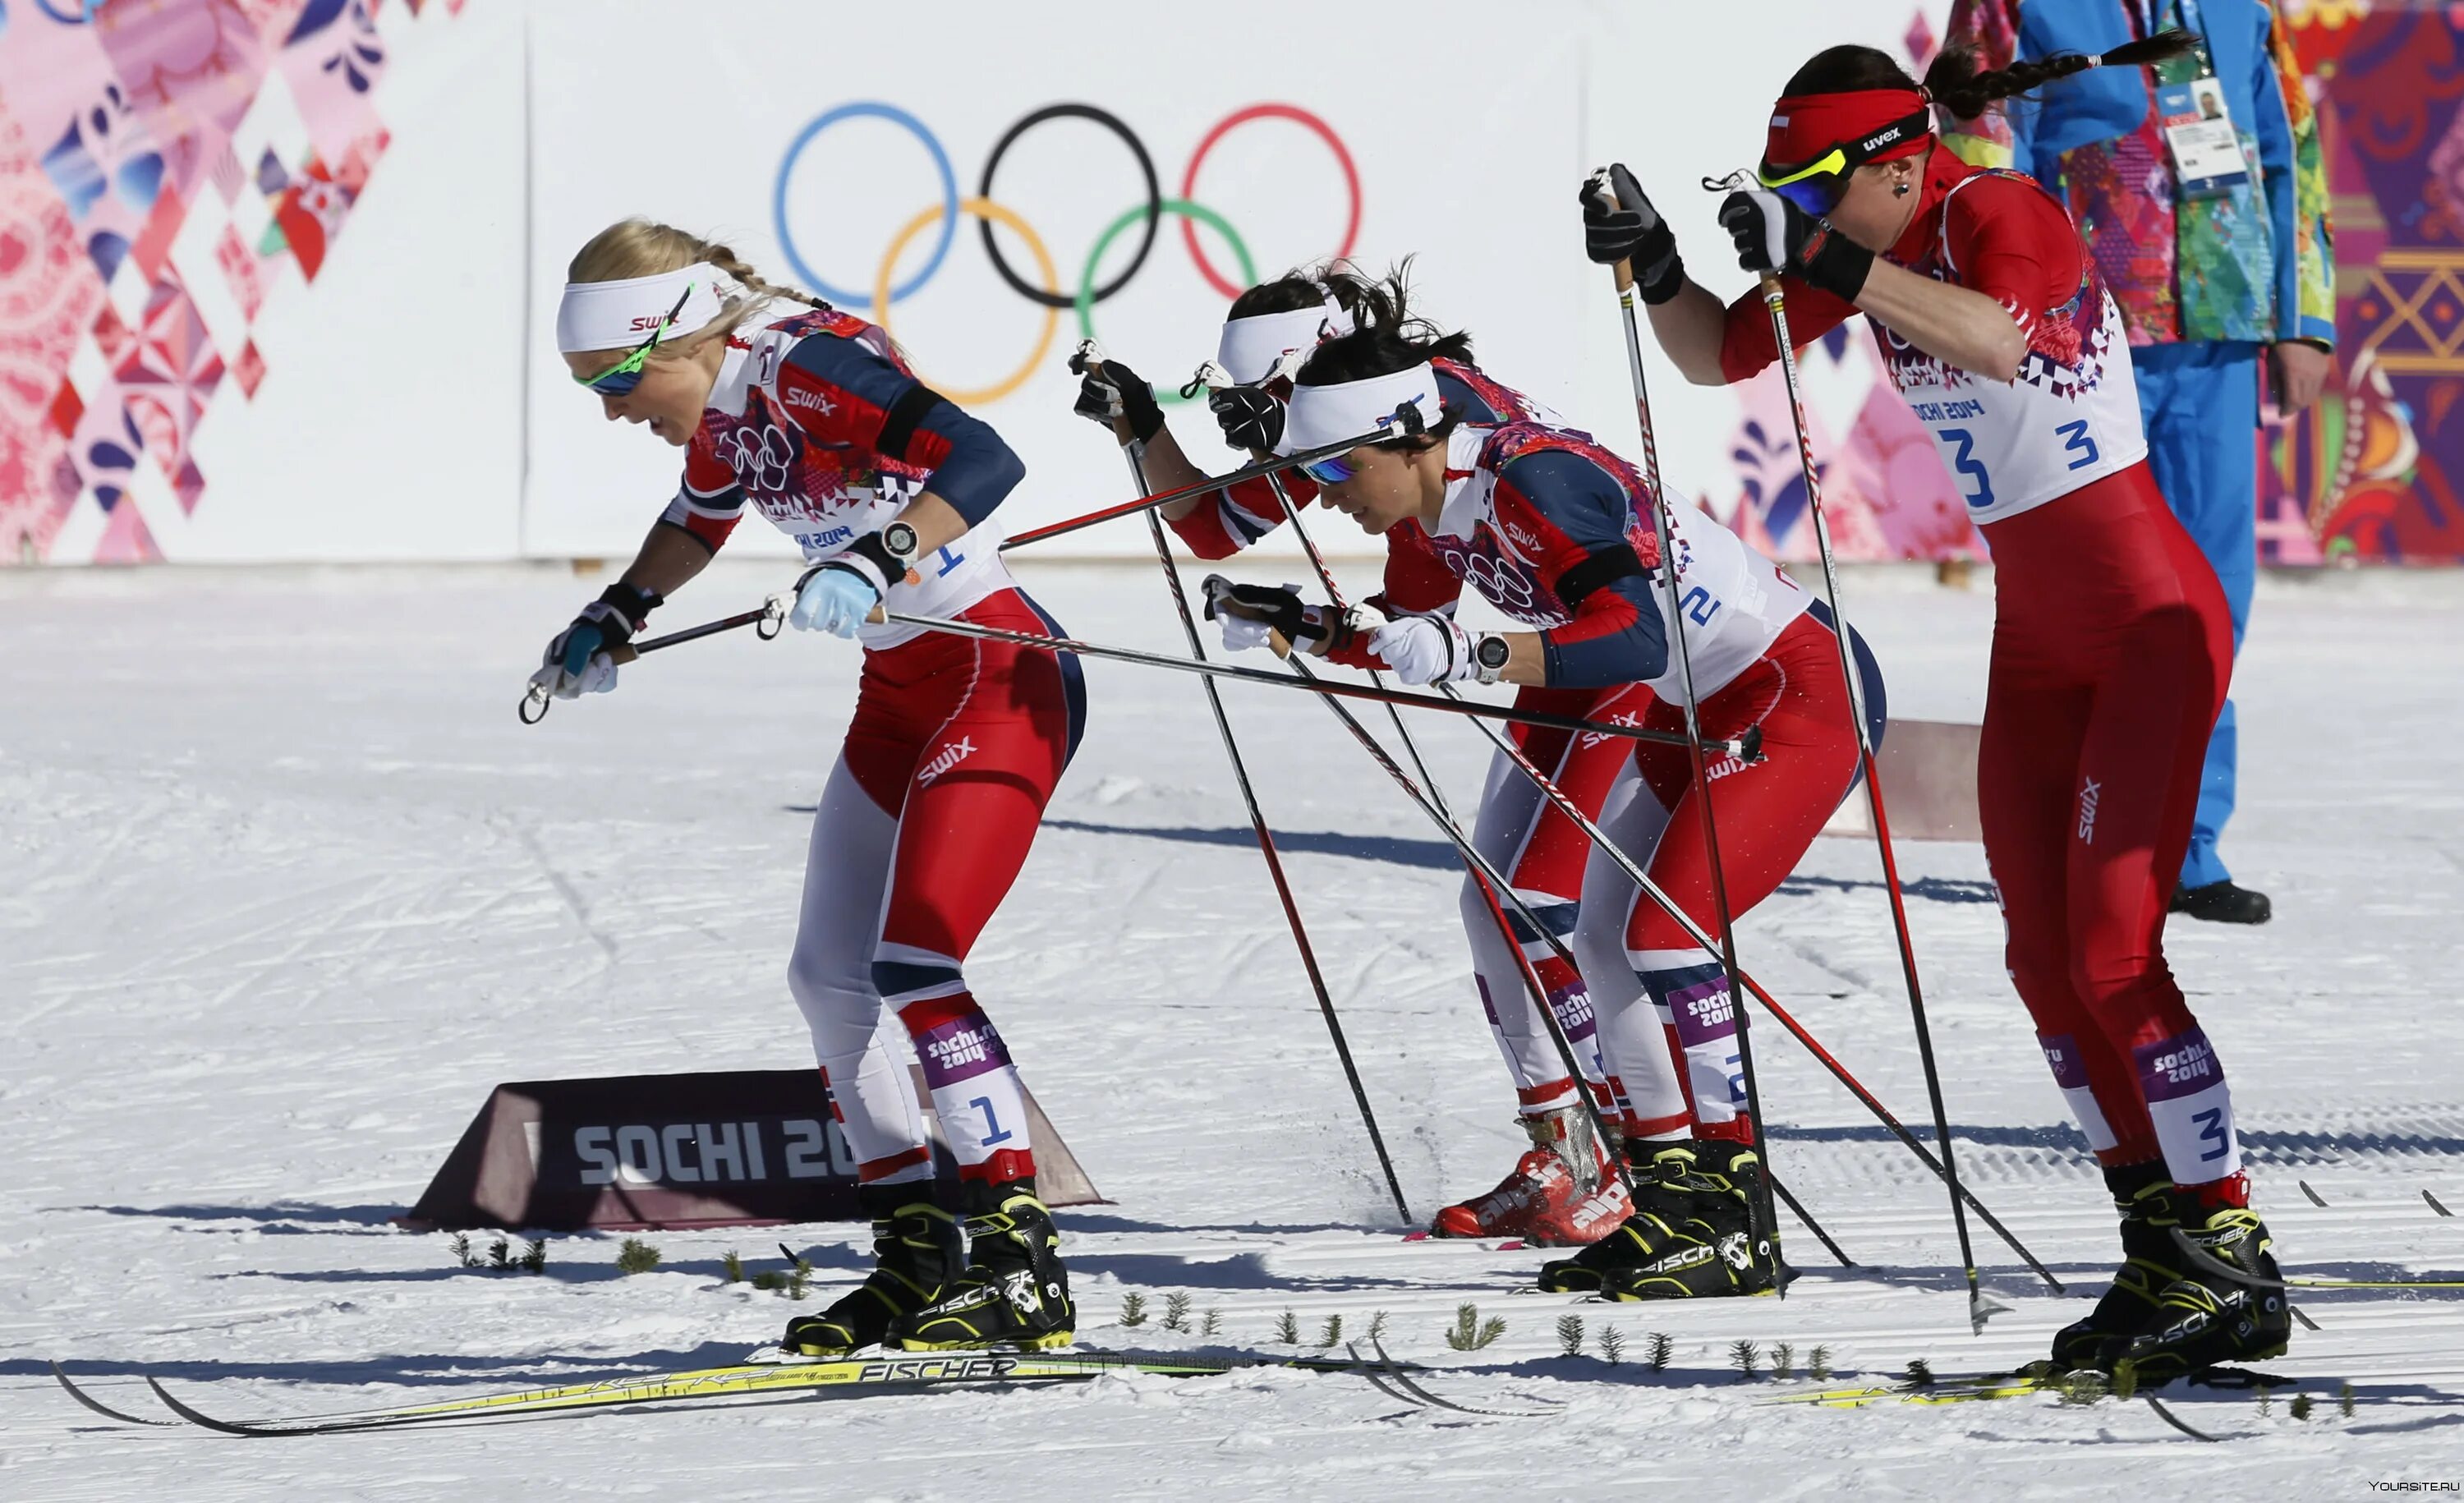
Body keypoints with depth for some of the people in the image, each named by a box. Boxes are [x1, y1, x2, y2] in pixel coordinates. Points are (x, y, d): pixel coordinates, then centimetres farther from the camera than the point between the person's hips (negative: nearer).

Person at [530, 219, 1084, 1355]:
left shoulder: (804, 368, -22)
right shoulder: (721, 406, 5)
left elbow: (985, 460, -34)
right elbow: (701, 516, 30)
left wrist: (876, 562, -44)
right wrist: (613, 618, 29)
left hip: (1000, 677, -10)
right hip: (900, 694, 10)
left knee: (913, 966, -19)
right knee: (828, 976, 9)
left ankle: (1024, 1269, -17)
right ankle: (918, 1259, 15)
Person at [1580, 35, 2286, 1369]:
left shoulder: (2000, 215, -18)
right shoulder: (1865, 254, 4)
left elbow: (1998, 341, -40)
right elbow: (1721, 356, 12)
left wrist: (1818, 260, -42)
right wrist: (1654, 268, -7)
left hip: (2148, 618, -9)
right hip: (2035, 639, 9)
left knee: (2112, 950, -15)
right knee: (2044, 961, 4)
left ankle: (2231, 1261, -12)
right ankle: (2161, 1248, 10)